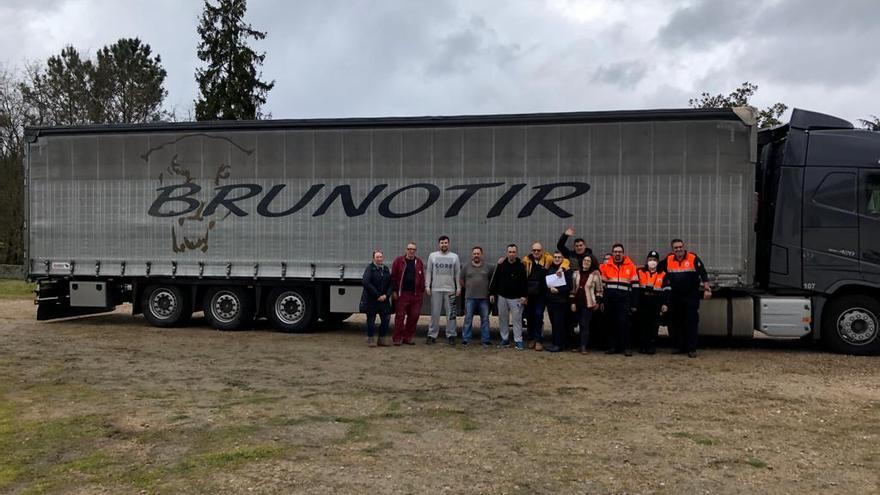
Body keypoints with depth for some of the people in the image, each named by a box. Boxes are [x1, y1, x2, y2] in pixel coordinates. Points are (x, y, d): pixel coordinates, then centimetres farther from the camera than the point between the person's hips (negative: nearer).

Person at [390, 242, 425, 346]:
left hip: (416, 294, 3)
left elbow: (422, 278, 11)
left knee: (414, 316, 5)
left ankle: (408, 337, 16)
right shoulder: (398, 261, 2)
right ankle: (397, 338, 5)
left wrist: (422, 291, 6)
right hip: (402, 294, -3)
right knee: (400, 316, -2)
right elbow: (393, 277, 1)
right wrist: (395, 291, -3)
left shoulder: (419, 262, 11)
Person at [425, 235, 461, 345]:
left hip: (450, 289, 0)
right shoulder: (432, 256, 6)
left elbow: (458, 273, 7)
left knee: (451, 314, 2)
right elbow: (428, 272, 7)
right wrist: (427, 286, -1)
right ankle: (432, 335, 9)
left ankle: (451, 335, 9)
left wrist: (458, 287, 1)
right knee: (435, 313, 3)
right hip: (435, 289, 0)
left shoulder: (454, 256, 6)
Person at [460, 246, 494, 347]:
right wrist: (468, 289, 7)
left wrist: (490, 291, 5)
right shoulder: (466, 267, 5)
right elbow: (461, 281, 10)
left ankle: (485, 340, 12)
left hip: (484, 298, 1)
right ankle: (465, 340, 6)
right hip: (470, 298, -1)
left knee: (485, 319, 5)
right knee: (468, 319, 1)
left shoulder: (488, 267, 6)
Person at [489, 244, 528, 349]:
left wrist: (524, 295, -9)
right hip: (502, 297, 3)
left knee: (517, 319, -3)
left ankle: (518, 340, 1)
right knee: (503, 318, 8)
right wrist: (492, 293, 4)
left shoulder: (521, 266, -1)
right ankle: (505, 338, 18)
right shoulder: (501, 265, 4)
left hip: (516, 298, -3)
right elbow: (494, 280, 7)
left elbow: (525, 282, -2)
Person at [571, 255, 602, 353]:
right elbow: (573, 289, 12)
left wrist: (598, 302, -2)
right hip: (578, 303, 4)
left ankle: (583, 347, -8)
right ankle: (581, 344, 14)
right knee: (580, 324, 8)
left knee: (585, 325, -9)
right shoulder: (576, 274, 9)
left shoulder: (595, 274, -2)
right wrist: (572, 302, 7)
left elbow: (599, 290, 2)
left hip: (589, 303, -4)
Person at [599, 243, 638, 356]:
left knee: (623, 323, -11)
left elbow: (635, 286, 5)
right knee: (612, 323, 7)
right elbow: (601, 285, 12)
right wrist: (601, 301, 8)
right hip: (609, 299, 3)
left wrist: (634, 304, 2)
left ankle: (627, 347, -4)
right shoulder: (606, 266, 10)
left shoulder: (630, 266, 5)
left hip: (624, 300, -3)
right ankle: (614, 347, 16)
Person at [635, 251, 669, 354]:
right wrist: (634, 304, 0)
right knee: (642, 325, 0)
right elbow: (635, 288, 5)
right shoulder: (640, 272, 4)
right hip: (642, 305, 0)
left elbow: (666, 291, 6)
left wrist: (665, 304, 0)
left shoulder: (662, 275, 6)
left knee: (654, 326, 0)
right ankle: (642, 346, 7)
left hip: (656, 306, 0)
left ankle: (652, 347, 6)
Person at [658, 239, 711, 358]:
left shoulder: (693, 258, -6)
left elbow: (703, 274, -6)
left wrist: (707, 289, -11)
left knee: (691, 323, -5)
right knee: (675, 322, 8)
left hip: (691, 296, -4)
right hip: (675, 296, 4)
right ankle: (681, 347, 18)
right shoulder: (668, 260, 5)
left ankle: (692, 349, -2)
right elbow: (656, 268, 19)